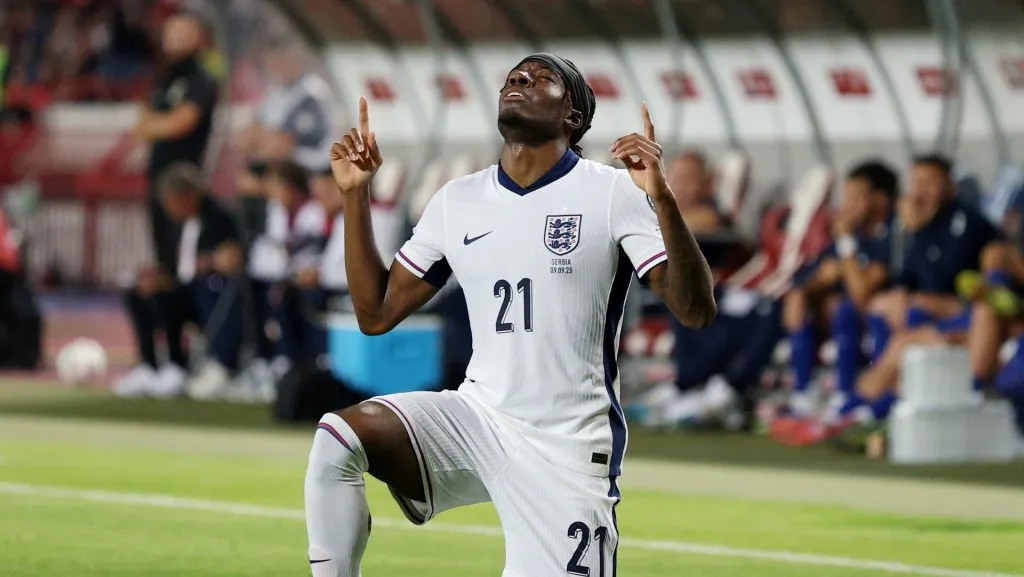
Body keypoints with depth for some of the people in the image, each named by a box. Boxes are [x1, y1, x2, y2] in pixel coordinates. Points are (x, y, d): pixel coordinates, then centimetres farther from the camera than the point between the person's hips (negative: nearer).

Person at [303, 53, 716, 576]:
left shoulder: (613, 194, -4)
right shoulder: (456, 201, 10)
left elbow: (695, 311, -12)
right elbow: (376, 314, 14)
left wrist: (663, 200, -26)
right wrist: (354, 195, 6)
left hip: (568, 449, -3)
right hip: (477, 417, 3)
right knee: (339, 437, -21)